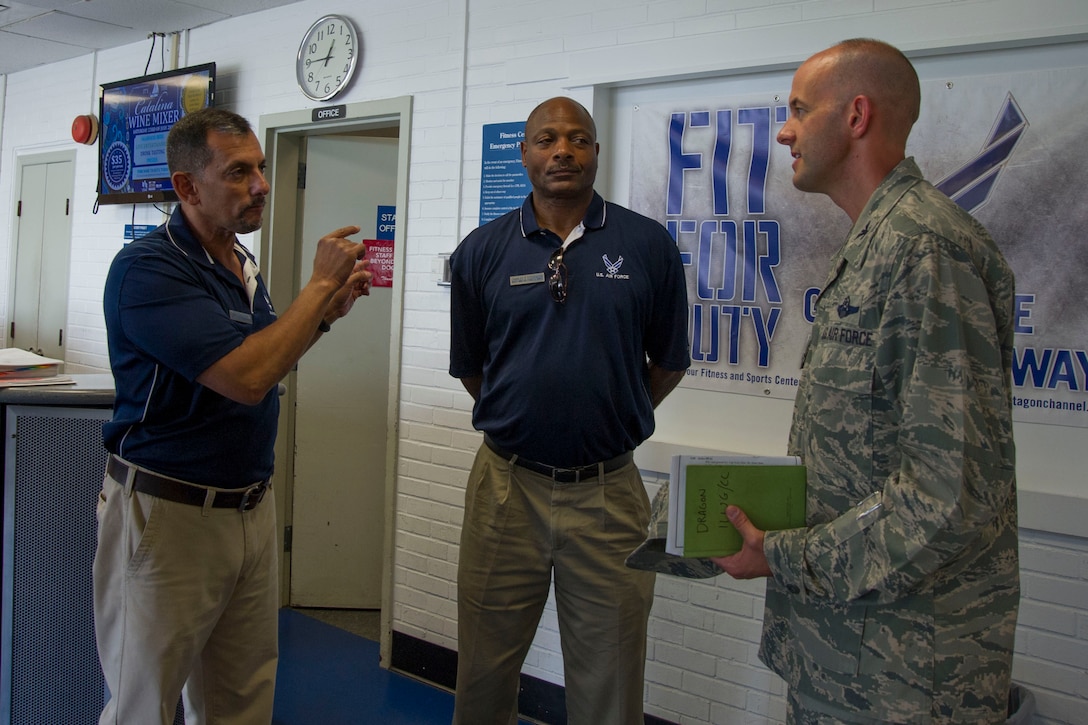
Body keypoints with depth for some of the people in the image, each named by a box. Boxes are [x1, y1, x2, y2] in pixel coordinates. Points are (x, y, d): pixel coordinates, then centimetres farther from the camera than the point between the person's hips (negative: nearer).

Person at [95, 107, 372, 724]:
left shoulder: (243, 263, 9)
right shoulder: (147, 268, -17)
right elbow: (245, 378, -27)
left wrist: (328, 311, 5)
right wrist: (320, 284, -17)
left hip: (252, 506, 7)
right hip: (168, 513, -7)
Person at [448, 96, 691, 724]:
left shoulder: (648, 245, -1)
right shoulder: (482, 252, 2)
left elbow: (668, 364, 8)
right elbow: (470, 368, 11)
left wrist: (608, 421, 9)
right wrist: (518, 420, 10)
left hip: (609, 492, 0)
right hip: (507, 485, 1)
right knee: (485, 673, 14)